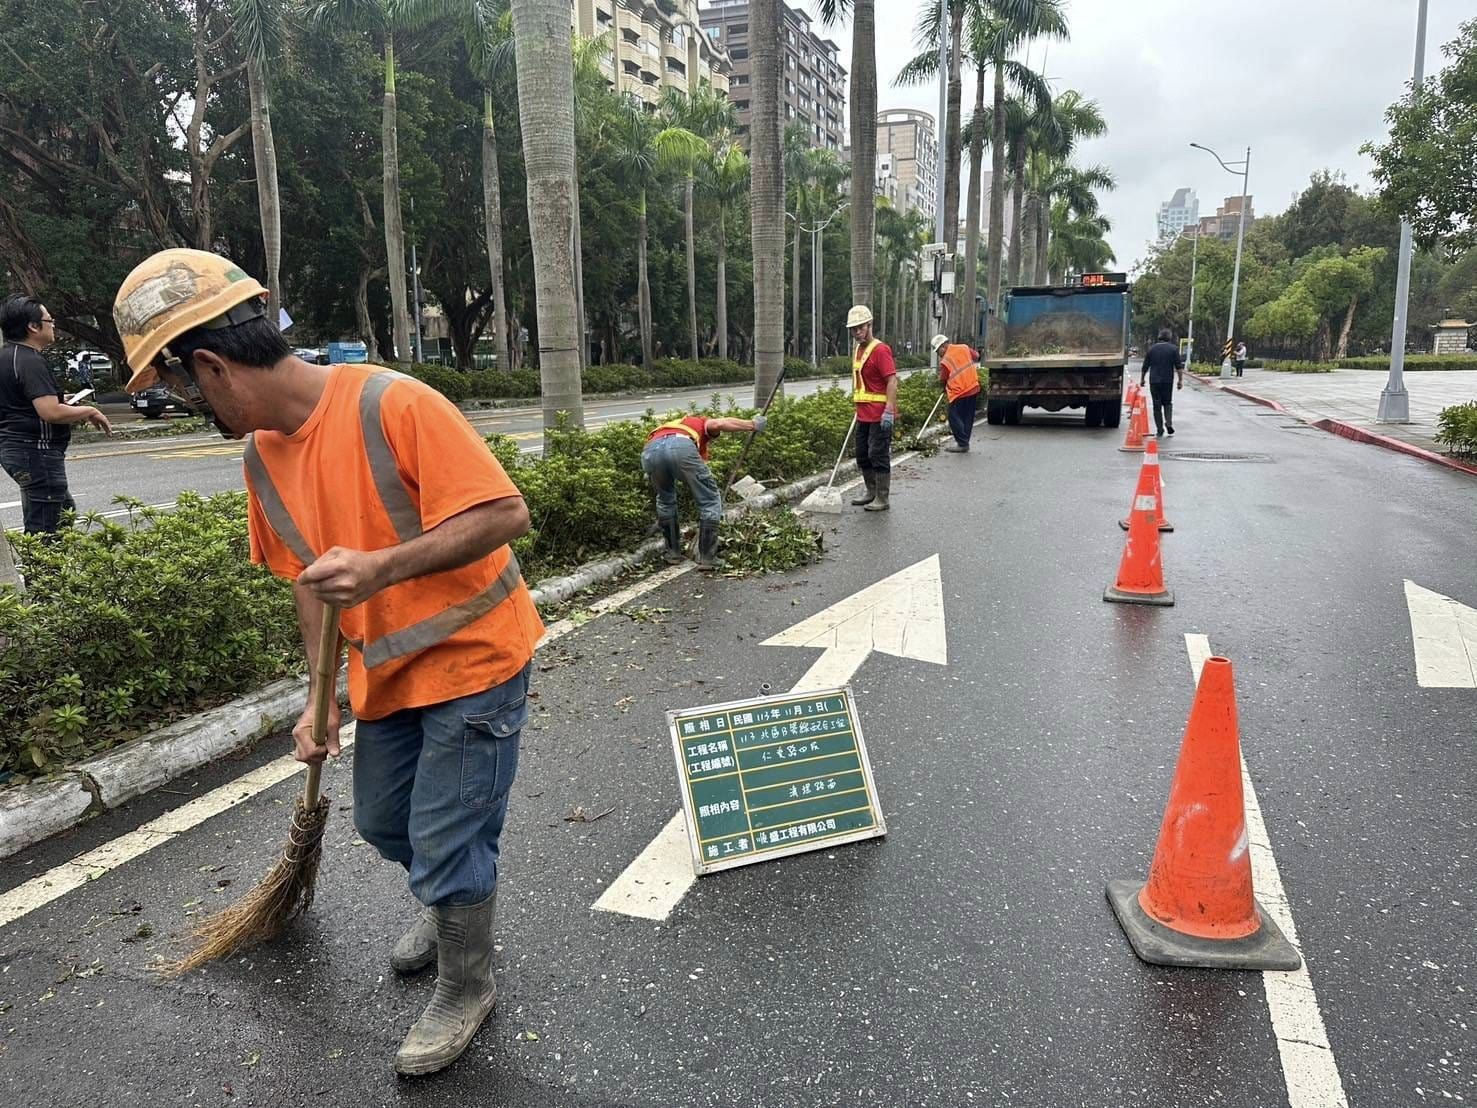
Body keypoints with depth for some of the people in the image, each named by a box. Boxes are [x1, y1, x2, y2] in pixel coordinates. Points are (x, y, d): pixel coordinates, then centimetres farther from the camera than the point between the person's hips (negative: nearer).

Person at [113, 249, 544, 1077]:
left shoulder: (393, 405, -23)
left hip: (473, 660, -8)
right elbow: (310, 580, 10)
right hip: (388, 671, 8)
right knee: (383, 822, 22)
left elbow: (506, 514, -27)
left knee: (444, 844, 1)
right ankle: (453, 909, 52)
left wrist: (382, 567, -36)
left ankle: (467, 989, 28)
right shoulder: (263, 456, 2)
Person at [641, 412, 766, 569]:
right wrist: (752, 425, 17)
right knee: (710, 500, 14)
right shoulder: (702, 424, 37)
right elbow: (718, 424, 8)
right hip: (681, 447, -5)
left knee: (665, 499, 33)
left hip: (650, 451, 5)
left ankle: (672, 552, 35)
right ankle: (707, 558, 16)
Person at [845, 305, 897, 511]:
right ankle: (871, 492, 30)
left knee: (878, 455, -4)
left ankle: (882, 499, 4)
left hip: (879, 415, -9)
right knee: (862, 455, 16)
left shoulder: (881, 350, -14)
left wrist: (889, 411, -25)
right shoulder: (858, 350, 14)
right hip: (863, 415, 9)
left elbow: (892, 381, -19)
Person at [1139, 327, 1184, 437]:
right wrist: (1180, 380, 0)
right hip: (1168, 381, -1)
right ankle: (1169, 422, -8)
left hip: (1154, 381, 1)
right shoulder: (1173, 349, -1)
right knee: (1167, 403, 14)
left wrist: (1142, 379, 18)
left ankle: (1159, 429, 1)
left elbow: (1145, 367, 8)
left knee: (1157, 405, 4)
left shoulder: (1151, 349, 5)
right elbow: (1179, 367, -4)